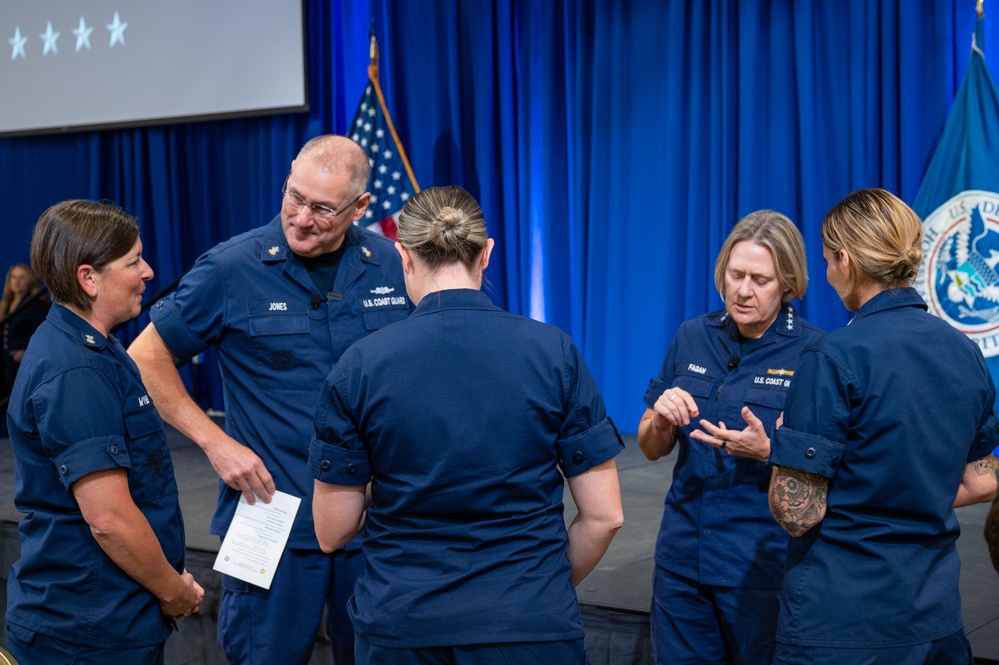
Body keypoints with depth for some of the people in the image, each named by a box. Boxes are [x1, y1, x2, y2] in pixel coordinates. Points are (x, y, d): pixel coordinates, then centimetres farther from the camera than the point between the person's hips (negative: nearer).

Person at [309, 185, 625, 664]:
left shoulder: (359, 365, -8)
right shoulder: (554, 352, -6)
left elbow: (331, 532, -3)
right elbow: (604, 515, -4)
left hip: (402, 626, 1)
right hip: (532, 626, 0)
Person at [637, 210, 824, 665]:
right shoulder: (692, 337, 2)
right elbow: (651, 449, 8)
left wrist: (767, 451, -24)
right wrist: (662, 421, -13)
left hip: (764, 568, -4)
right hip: (681, 557, 4)